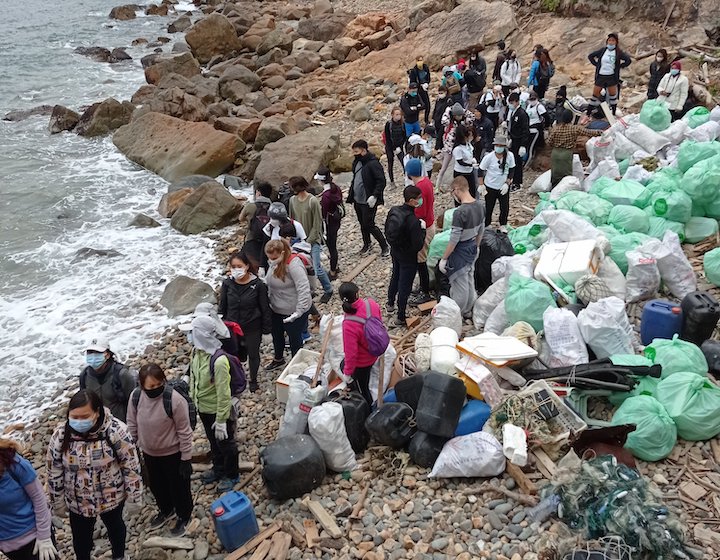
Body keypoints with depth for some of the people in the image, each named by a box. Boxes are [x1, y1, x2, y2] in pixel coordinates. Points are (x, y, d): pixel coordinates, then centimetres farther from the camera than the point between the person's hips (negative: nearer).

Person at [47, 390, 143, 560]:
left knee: (115, 526, 27)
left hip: (112, 497, -1)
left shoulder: (116, 430, -27)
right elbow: (54, 472, -5)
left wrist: (134, 498, -12)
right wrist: (57, 502, 3)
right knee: (81, 539, 20)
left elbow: (131, 467, -17)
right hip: (77, 502, 1)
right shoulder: (60, 435, -19)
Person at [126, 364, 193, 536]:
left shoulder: (174, 399, -30)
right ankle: (166, 510, 53)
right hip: (149, 453, 5)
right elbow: (132, 425, 0)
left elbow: (184, 431, -20)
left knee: (178, 487, 15)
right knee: (156, 485, 26)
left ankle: (183, 517, 41)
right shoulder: (136, 397, -16)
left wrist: (186, 458, -14)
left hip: (173, 453, -5)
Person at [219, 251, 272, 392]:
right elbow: (222, 306, 3)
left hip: (252, 327, -2)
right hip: (232, 327, 2)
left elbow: (265, 308, -9)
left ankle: (253, 380, 39)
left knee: (253, 354, 17)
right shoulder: (227, 283, -9)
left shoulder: (258, 284, -17)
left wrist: (266, 327, -5)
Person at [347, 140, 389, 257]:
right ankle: (366, 244, 42)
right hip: (357, 200, 8)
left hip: (368, 202, -8)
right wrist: (351, 194, 12)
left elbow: (381, 181, -21)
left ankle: (384, 247, 13)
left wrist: (374, 196, -28)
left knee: (369, 225, -3)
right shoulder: (357, 162, 5)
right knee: (362, 224, 21)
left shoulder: (373, 163, -20)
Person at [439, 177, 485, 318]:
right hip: (472, 248, 8)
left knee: (460, 285, 10)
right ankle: (468, 310, 40)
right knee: (470, 280, 23)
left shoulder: (460, 212, -29)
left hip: (460, 251, -8)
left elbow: (454, 240, -24)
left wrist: (443, 259, -14)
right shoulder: (480, 206, -6)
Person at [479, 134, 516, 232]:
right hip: (490, 186, -2)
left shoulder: (510, 155, -13)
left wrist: (507, 183, -9)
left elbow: (511, 171, -2)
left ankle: (503, 225, 32)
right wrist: (481, 184, -8)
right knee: (488, 207, 10)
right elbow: (481, 170, -7)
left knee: (505, 207, 10)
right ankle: (486, 225, 30)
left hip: (504, 187, 2)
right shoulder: (489, 157, -18)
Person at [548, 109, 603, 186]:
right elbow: (589, 132, -5)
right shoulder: (574, 129, -9)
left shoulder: (555, 128, -2)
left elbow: (549, 141, -2)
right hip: (567, 154, -3)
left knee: (555, 174, 12)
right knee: (566, 175, 5)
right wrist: (600, 132, 8)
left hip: (555, 153, 3)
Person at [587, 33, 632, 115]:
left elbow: (628, 60, -2)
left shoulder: (618, 52, -1)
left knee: (613, 94, 8)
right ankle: (588, 113, 9)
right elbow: (590, 56, 11)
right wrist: (596, 64, 4)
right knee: (595, 94, 4)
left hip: (612, 77, -1)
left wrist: (619, 66, -4)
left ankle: (614, 114, 17)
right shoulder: (603, 50, 3)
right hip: (600, 76, 1)